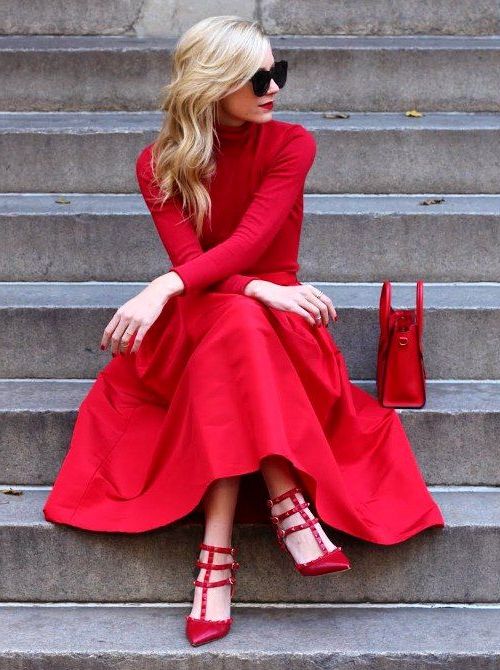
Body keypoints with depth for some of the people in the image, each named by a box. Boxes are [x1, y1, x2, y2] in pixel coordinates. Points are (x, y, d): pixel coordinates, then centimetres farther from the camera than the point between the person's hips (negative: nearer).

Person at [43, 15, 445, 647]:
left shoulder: (290, 144, -5)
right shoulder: (159, 163, -3)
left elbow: (251, 240, -19)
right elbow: (187, 259, -13)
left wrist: (164, 288, -32)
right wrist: (264, 292, -29)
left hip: (274, 312, 0)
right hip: (195, 320, 0)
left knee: (234, 327, -36)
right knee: (234, 316, -36)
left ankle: (218, 552, -41)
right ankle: (286, 500, -40)